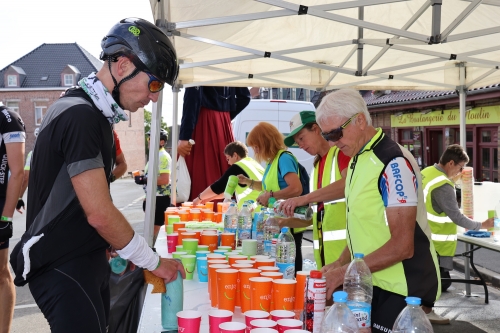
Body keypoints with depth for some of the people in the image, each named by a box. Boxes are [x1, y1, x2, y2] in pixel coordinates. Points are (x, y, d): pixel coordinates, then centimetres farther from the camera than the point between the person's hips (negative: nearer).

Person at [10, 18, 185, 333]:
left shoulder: (95, 113, 11)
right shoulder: (79, 116, -20)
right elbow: (99, 213, -22)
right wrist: (155, 262, -12)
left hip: (87, 261, 10)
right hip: (63, 270, -9)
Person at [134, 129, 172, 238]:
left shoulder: (163, 156, -16)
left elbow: (164, 180, -26)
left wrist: (143, 180, -20)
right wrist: (147, 197, 22)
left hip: (160, 199, -10)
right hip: (154, 198, 10)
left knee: (155, 231, -6)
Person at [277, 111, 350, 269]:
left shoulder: (342, 151, -3)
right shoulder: (316, 166, 20)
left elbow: (349, 184, -24)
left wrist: (305, 198, -27)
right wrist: (286, 222, 10)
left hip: (344, 243, -7)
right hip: (323, 246, 7)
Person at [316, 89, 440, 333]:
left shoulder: (393, 163, -20)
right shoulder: (358, 160, 9)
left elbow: (402, 246, -24)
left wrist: (346, 272, -19)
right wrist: (340, 263, 4)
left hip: (399, 291, -8)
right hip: (370, 284, 8)